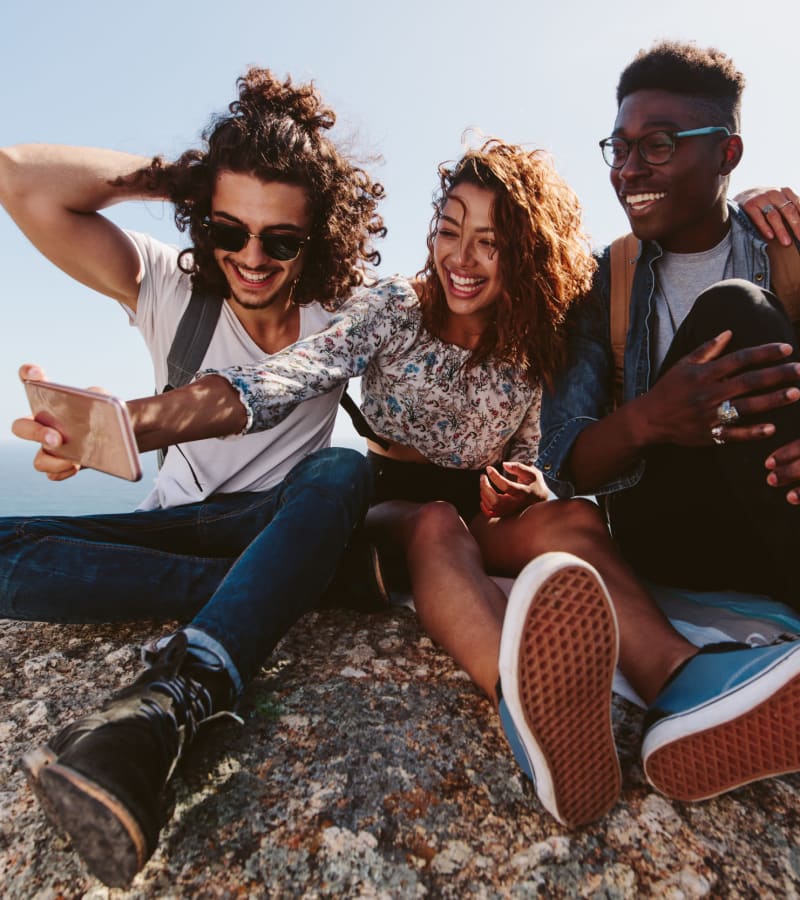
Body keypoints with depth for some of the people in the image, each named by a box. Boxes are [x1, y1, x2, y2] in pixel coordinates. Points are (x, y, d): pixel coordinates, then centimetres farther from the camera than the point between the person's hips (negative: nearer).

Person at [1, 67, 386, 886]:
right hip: (174, 527, 2)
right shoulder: (168, 288, -4)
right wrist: (174, 174, -10)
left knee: (341, 471, -35)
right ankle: (256, 597, -25)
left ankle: (164, 704, -48)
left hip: (280, 527, -1)